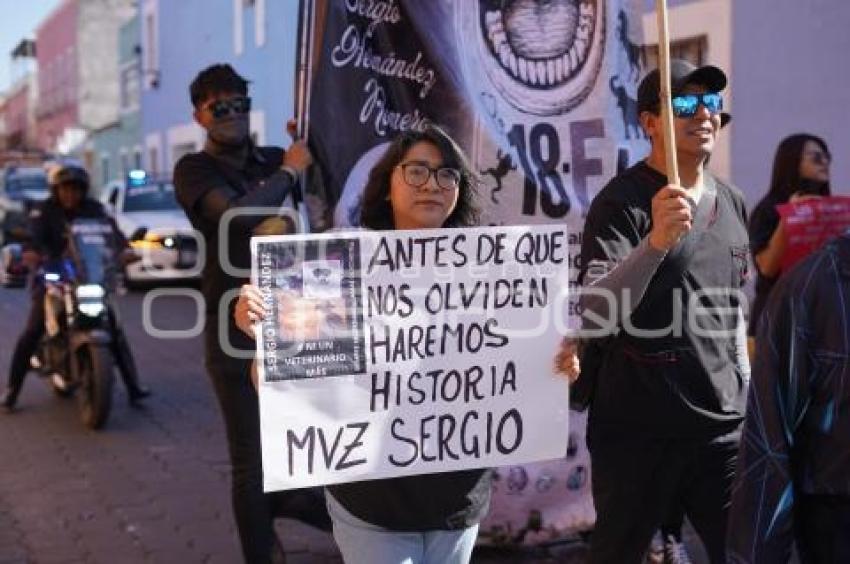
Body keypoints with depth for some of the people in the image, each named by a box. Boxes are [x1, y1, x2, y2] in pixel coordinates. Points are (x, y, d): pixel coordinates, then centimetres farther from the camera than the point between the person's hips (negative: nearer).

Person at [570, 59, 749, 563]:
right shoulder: (622, 201, -10)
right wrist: (656, 241, -37)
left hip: (725, 427, 6)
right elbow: (594, 317, -23)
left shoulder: (733, 202, 11)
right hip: (638, 431, -5)